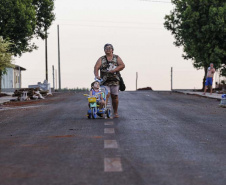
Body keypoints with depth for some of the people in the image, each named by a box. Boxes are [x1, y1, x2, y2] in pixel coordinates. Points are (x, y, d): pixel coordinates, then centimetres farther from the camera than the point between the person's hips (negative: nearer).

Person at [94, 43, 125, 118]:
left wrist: (114, 70, -15)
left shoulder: (116, 58, 13)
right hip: (105, 80, -1)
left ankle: (115, 112, 13)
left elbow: (122, 65, 0)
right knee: (106, 95, -17)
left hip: (115, 80, 1)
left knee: (114, 96, 3)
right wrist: (96, 75, -23)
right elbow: (96, 67, -3)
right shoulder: (101, 59, 11)